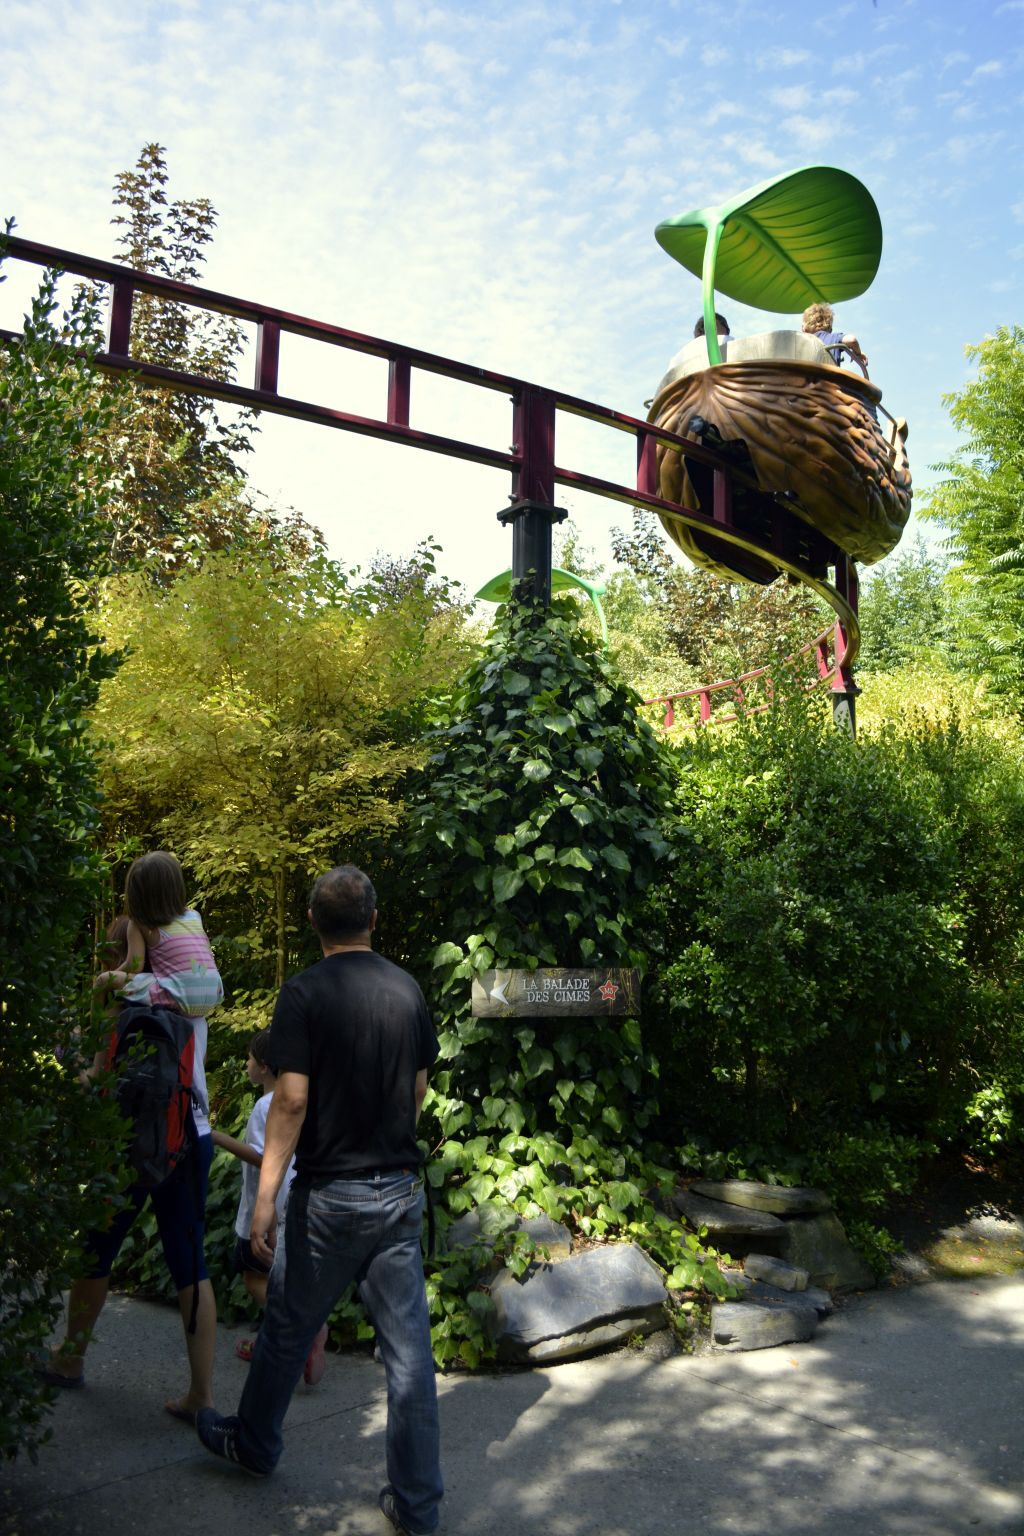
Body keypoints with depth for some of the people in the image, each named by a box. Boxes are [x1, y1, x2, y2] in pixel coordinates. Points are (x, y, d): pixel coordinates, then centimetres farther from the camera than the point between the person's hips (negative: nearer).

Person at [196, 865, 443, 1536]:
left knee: (289, 1327, 19)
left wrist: (266, 1195, -12)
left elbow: (292, 1100, -17)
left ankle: (254, 1443, 41)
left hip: (332, 1194, -4)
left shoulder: (306, 992, -13)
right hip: (402, 1190, 4)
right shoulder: (408, 989, 2)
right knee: (409, 1347, 10)